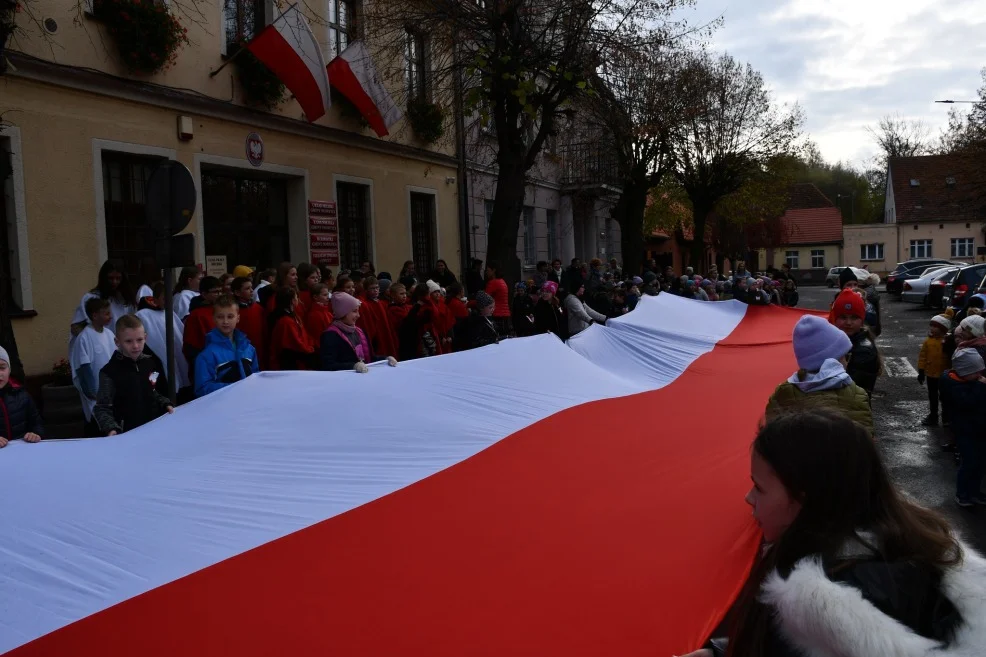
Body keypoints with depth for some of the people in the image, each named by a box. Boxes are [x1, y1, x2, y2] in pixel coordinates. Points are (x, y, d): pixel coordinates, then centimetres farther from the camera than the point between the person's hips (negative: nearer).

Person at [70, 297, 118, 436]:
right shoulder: (84, 338, -15)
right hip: (96, 396, -6)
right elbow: (84, 368, -16)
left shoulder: (109, 333, 4)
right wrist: (91, 392, -16)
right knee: (95, 432, 5)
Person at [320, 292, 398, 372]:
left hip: (366, 373, 7)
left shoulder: (358, 331, 16)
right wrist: (354, 366, -30)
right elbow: (328, 366, -18)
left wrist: (386, 358, 4)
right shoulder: (330, 335, -8)